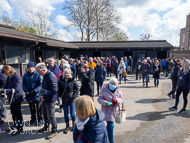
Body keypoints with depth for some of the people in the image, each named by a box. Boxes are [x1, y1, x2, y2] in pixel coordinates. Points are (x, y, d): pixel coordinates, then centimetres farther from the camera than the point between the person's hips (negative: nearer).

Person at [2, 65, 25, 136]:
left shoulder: (17, 77, -21)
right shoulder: (9, 77, 5)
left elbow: (16, 89, -27)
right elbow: (6, 86, 9)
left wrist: (6, 90, -35)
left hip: (16, 98, -8)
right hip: (11, 98, 9)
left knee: (18, 113, 2)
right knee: (13, 112, 23)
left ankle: (20, 128, 17)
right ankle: (14, 125, 42)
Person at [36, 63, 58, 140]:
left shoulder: (51, 77, -25)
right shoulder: (45, 76, 5)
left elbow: (54, 90, -29)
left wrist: (44, 97, -21)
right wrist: (41, 94, 4)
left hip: (50, 100, -9)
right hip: (45, 99, 9)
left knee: (51, 116, 5)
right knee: (45, 114, 24)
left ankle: (54, 131, 24)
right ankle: (46, 127, 46)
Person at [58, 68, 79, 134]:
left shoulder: (73, 81, -11)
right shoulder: (61, 80, -4)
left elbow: (77, 89, -4)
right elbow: (59, 89, 10)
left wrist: (74, 96, -13)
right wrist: (60, 95, -2)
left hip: (71, 100, -2)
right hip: (64, 100, 2)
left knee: (72, 113, 7)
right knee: (66, 114, 12)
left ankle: (74, 124, 35)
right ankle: (67, 126, 32)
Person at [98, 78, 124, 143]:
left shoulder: (118, 90, 0)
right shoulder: (104, 89, -11)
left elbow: (121, 99, 4)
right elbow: (99, 99, -9)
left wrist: (116, 100, -19)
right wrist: (106, 103, -27)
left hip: (114, 110, 4)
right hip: (107, 110, -4)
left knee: (109, 125, 17)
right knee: (110, 126, -5)